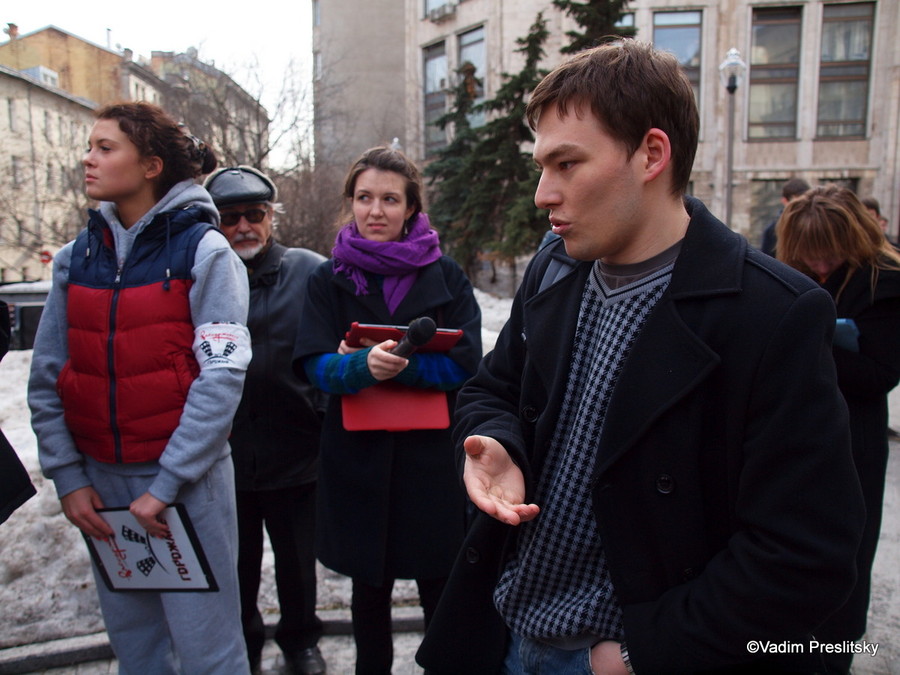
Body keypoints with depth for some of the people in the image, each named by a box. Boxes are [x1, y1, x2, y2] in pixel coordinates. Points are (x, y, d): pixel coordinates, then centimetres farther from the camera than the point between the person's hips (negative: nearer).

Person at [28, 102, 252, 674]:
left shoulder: (203, 250, -7)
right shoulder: (77, 257, 7)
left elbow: (222, 375, -14)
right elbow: (47, 378, 8)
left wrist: (167, 484, -15)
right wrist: (68, 476, 1)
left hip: (186, 479, -4)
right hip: (102, 482, 5)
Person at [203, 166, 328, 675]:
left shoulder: (310, 272, -6)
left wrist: (326, 414, -14)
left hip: (296, 456, -1)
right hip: (222, 459, 1)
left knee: (298, 561, 19)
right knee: (235, 566, 20)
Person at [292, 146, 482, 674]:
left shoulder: (445, 275, 1)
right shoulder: (329, 280, 3)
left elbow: (465, 362, -8)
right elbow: (315, 365, -8)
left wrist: (392, 364, -18)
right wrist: (366, 365, -28)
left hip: (433, 453, -1)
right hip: (358, 456, 1)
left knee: (440, 590, 8)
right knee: (369, 589, 16)